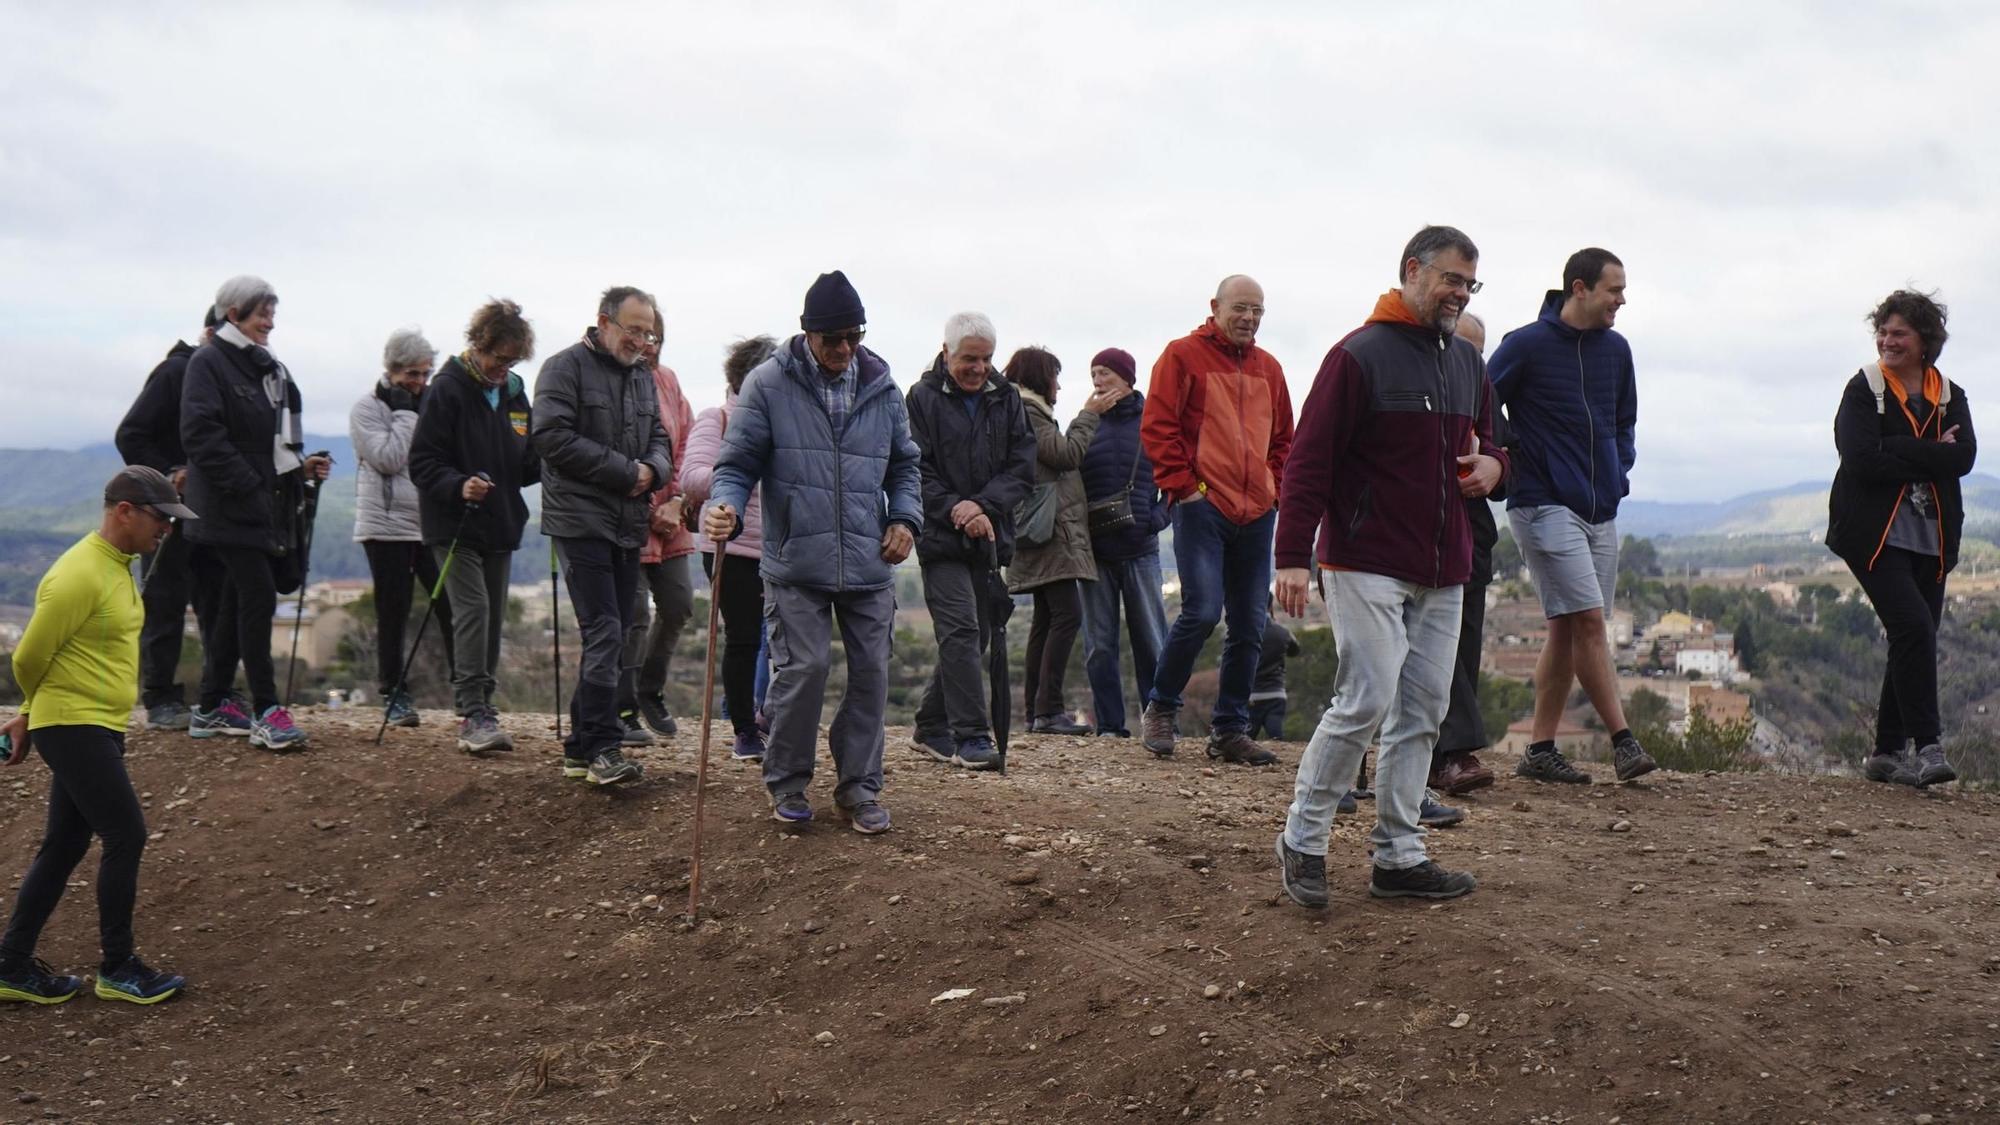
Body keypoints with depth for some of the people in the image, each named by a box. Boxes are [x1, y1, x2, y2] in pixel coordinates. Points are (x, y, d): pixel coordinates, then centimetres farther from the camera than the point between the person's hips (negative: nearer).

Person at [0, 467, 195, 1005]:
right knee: (126, 836, -7)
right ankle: (118, 969, 4)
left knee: (65, 847, 13)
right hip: (75, 729, -10)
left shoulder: (118, 567, 12)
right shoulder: (79, 576, -19)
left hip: (102, 730, 10)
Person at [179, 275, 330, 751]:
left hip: (269, 506, 8)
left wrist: (301, 465, 6)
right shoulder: (208, 362, -8)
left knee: (236, 603, 11)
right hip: (232, 508, -8)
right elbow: (201, 434, -17)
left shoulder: (270, 368, 17)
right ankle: (267, 712, -11)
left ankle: (212, 708, 19)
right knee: (258, 596, -13)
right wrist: (247, 484, -20)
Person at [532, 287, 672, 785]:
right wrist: (626, 472, -14)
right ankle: (603, 748, -12)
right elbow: (553, 438, -16)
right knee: (604, 632, -14)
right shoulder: (566, 368, -5)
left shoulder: (642, 376, 18)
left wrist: (653, 469, -6)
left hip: (629, 525, 8)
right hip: (581, 520, -8)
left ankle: (582, 746, 16)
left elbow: (659, 440, 20)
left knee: (613, 636, 8)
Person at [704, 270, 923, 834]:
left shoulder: (881, 389, 9)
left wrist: (905, 517, 4)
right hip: (795, 562, -4)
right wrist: (726, 507, -22)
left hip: (870, 566, 4)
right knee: (803, 669, -7)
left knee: (871, 672, 5)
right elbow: (738, 463, -2)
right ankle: (786, 782, 14)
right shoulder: (769, 384, -3)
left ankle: (859, 787, 18)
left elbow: (904, 464, 20)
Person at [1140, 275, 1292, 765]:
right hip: (1202, 507, -6)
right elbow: (1157, 427, -6)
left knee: (1249, 625, 5)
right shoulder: (1183, 356, 0)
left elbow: (1283, 439, 24)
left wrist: (1274, 487, 10)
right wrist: (1183, 485, -10)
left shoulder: (1268, 368, 17)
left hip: (1256, 515, 6)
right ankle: (1160, 708, 5)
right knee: (1202, 611, -16)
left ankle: (1230, 730, 15)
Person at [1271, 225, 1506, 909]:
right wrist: (1293, 557, -17)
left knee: (1423, 712, 7)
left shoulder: (1468, 363, 17)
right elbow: (1309, 460, -10)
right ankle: (1302, 840, 3)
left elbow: (1484, 440, 30)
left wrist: (1493, 464, 4)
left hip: (1443, 572, 8)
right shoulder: (1359, 357, -8)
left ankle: (1398, 857, 15)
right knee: (1366, 701, -13)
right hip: (1368, 565, -8)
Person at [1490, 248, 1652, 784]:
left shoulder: (1616, 349, 12)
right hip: (1544, 505, -6)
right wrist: (1509, 466, -8)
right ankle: (1623, 740, -9)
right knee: (1589, 620, -13)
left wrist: (1619, 468, 9)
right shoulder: (1525, 345, -7)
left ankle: (1541, 750, 13)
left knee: (1568, 629, 7)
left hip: (1600, 510, 7)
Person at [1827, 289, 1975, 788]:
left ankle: (1887, 754, 15)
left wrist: (1898, 451, -16)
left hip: (1930, 538, 5)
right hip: (1875, 535, -5)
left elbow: (1964, 456, -8)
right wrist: (1930, 458, -12)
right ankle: (1927, 746, -16)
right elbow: (1861, 460, -17)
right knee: (1914, 627, -18)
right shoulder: (1863, 391, -2)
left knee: (1914, 639, 6)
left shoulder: (1950, 397, 10)